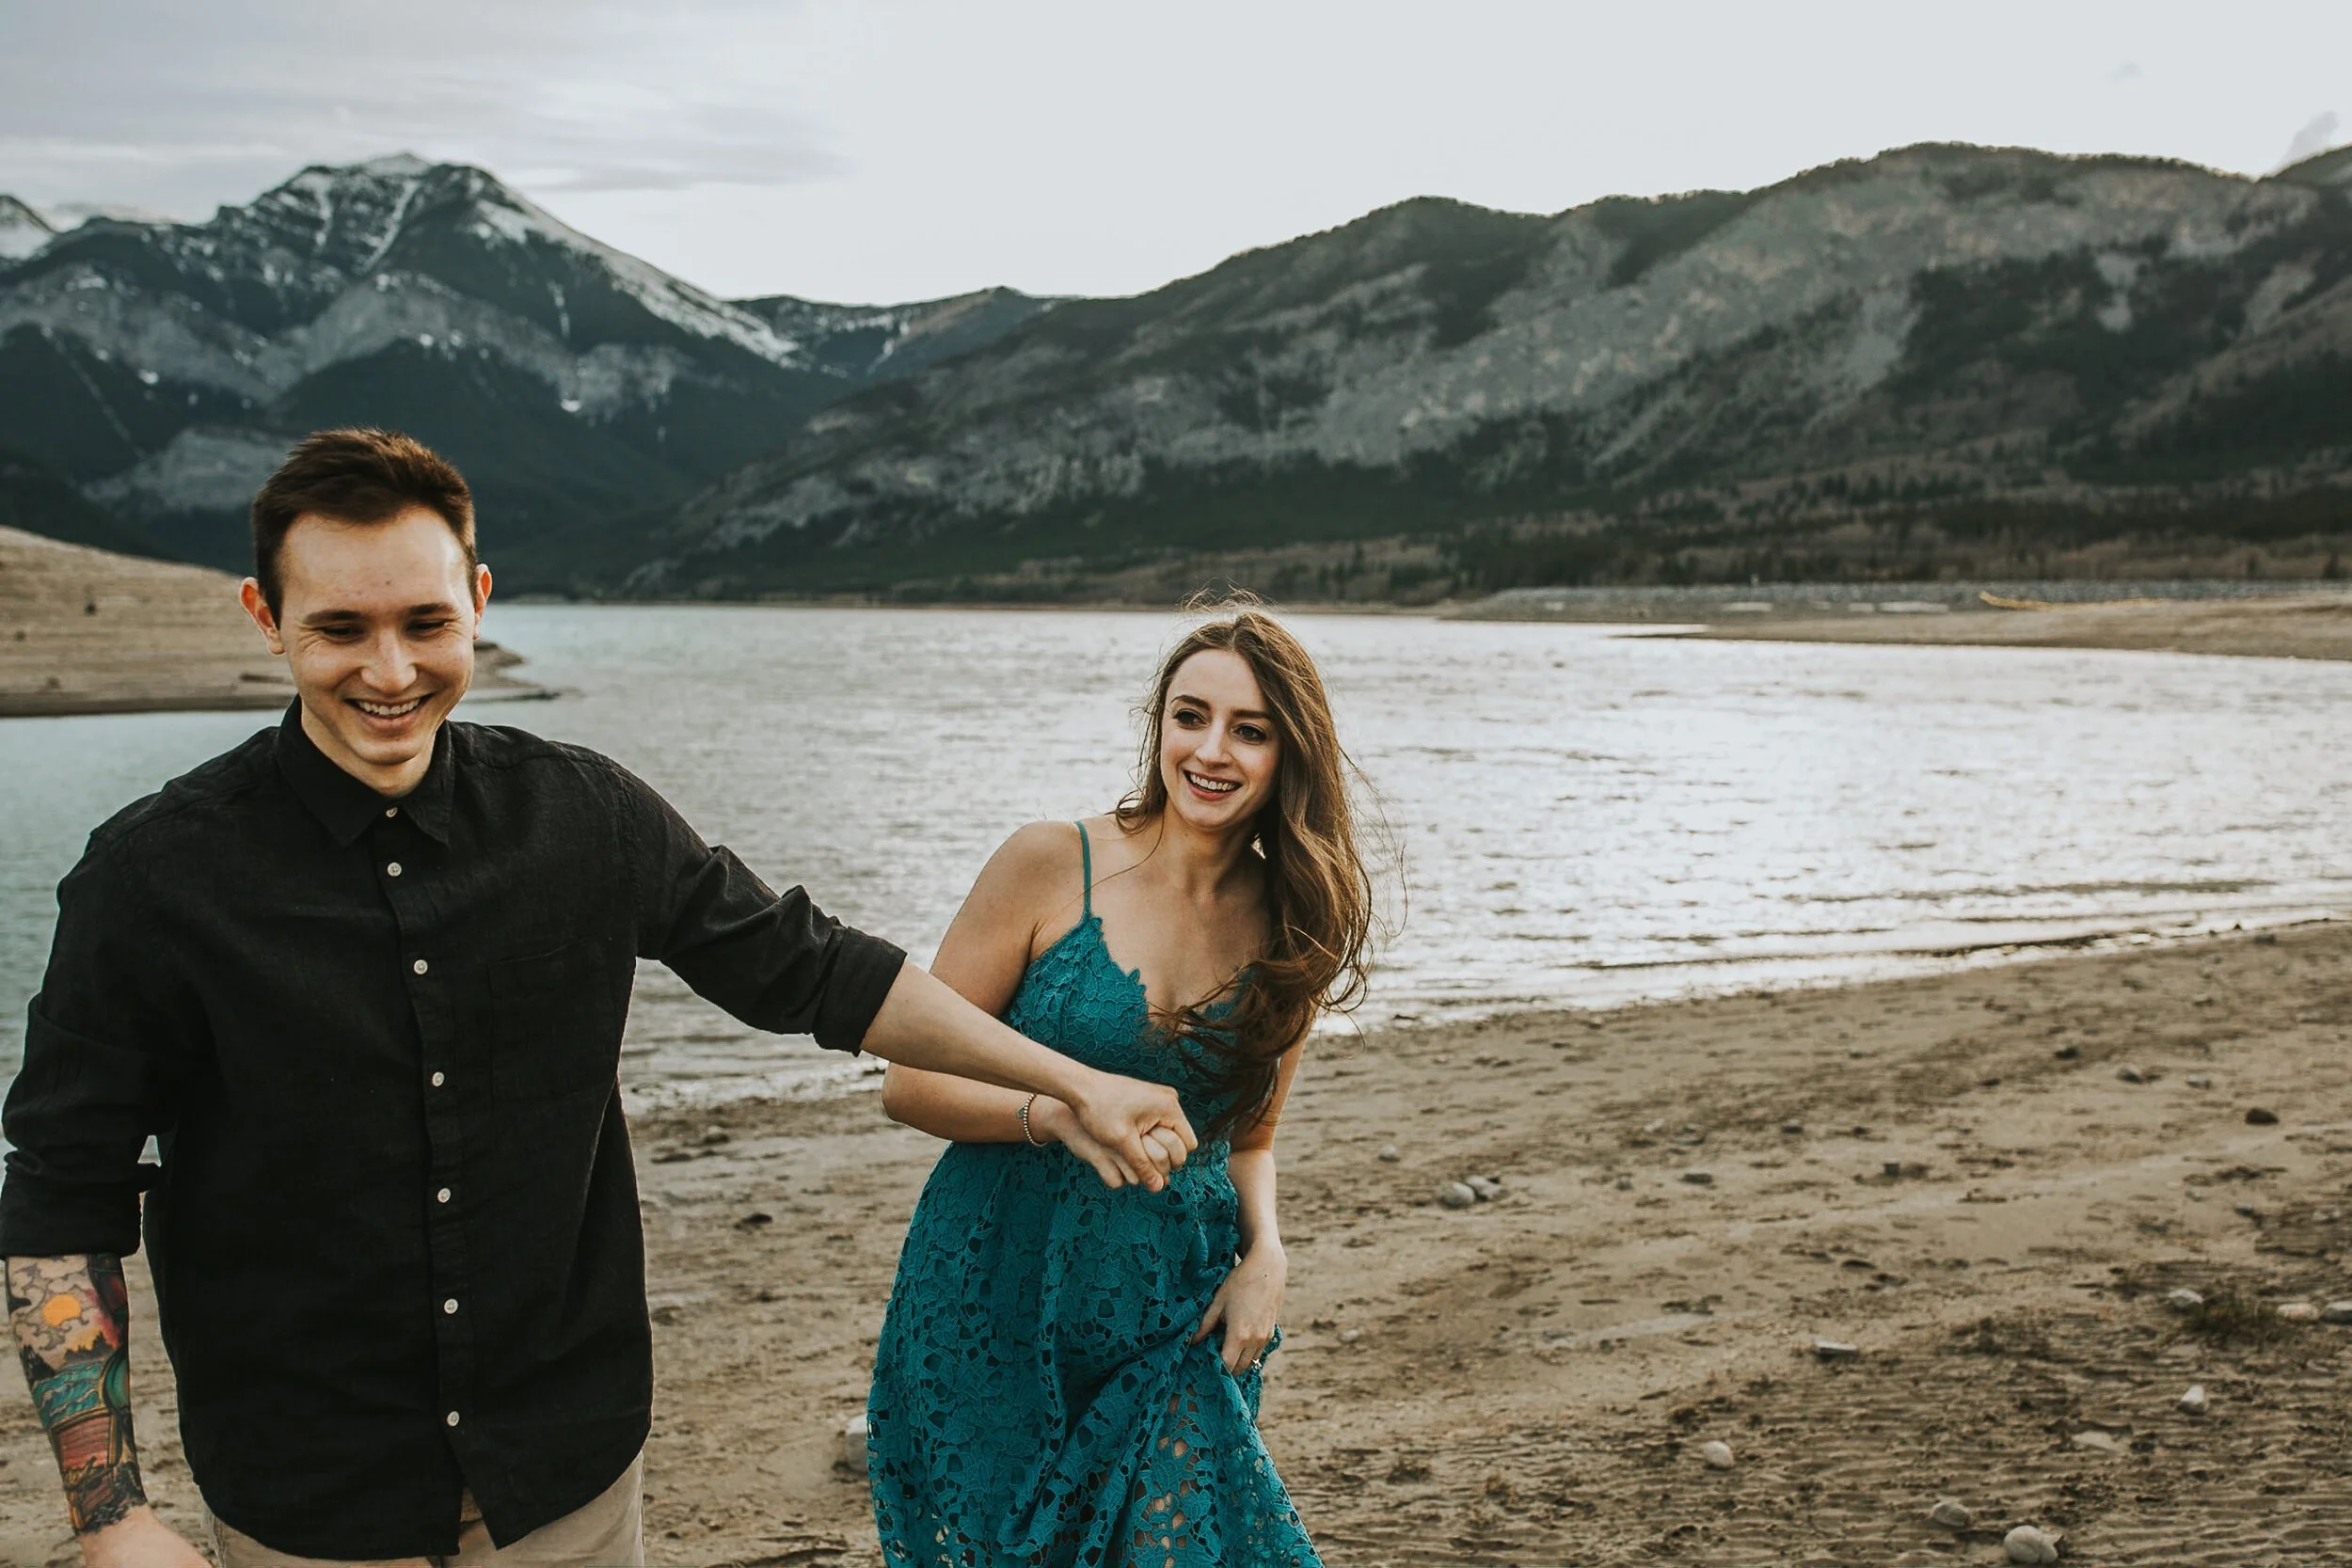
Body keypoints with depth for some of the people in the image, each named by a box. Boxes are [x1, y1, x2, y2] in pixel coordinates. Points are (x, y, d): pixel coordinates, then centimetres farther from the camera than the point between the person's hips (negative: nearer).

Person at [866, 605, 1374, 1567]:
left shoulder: (1292, 927, 1)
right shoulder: (1053, 865, -10)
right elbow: (911, 1081, -8)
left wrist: (1264, 1252, -5)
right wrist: (1058, 1112, -24)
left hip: (1176, 1318, 2)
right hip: (997, 1300, -2)